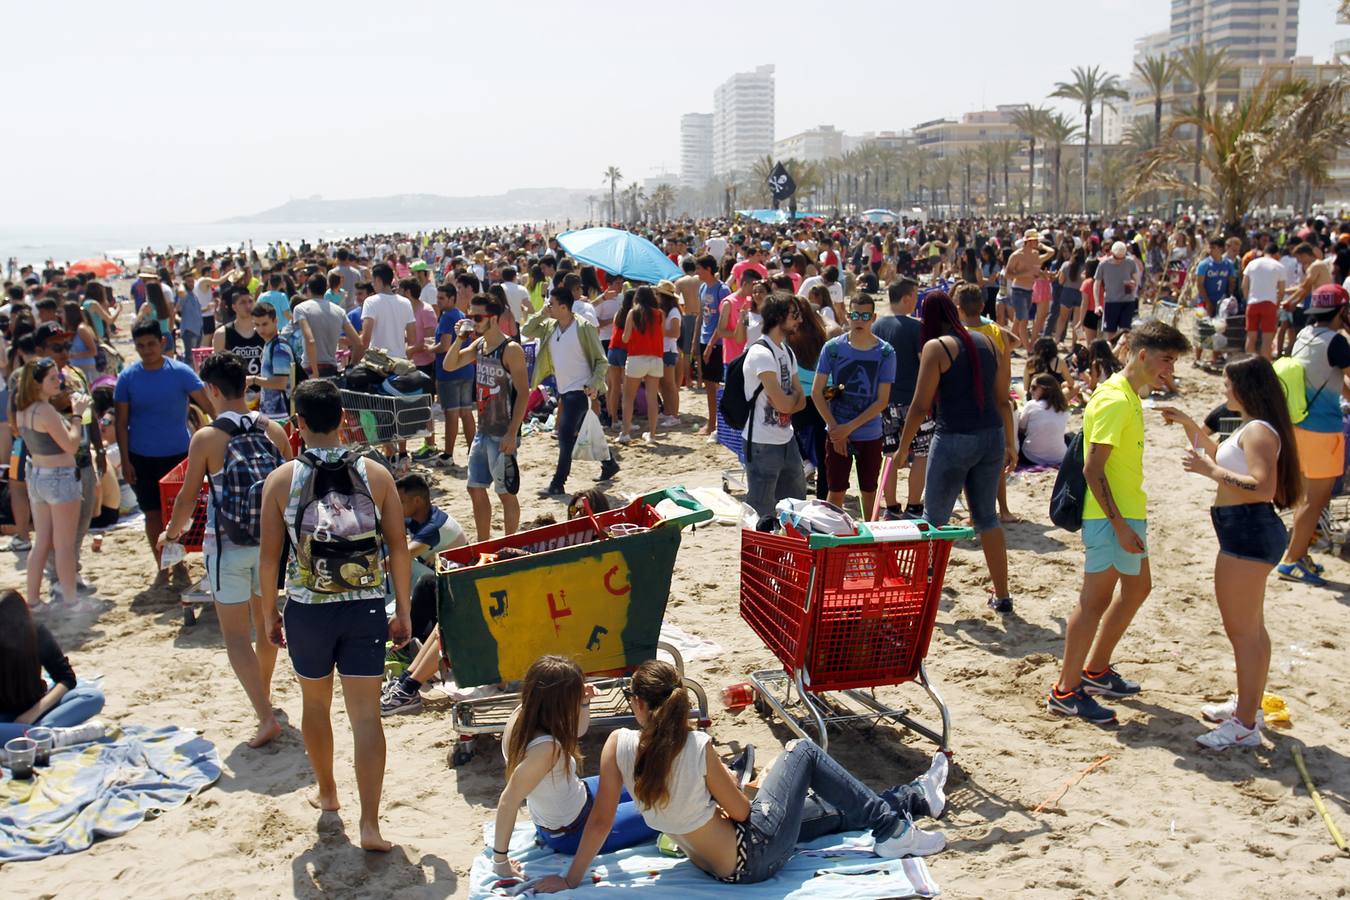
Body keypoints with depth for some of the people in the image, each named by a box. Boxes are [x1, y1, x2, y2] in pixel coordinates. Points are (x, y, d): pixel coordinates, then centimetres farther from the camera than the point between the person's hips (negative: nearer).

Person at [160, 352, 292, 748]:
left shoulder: (206, 438, -13)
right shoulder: (275, 430, -3)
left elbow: (188, 496, -5)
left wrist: (171, 534, 13)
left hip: (226, 547, -4)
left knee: (235, 634, 3)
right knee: (265, 619, 23)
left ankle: (265, 717, -5)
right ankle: (264, 691, 42)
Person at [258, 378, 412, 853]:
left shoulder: (281, 479, -5)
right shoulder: (376, 475, -3)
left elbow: (269, 555, -2)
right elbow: (398, 547, -1)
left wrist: (269, 614, 10)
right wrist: (402, 612, 8)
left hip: (307, 610, 0)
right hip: (366, 608, 0)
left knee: (316, 704, 22)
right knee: (366, 714, 2)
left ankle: (326, 792, 41)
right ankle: (369, 823, -1)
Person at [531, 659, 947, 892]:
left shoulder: (619, 745, -17)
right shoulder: (698, 747, -26)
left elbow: (600, 820, -14)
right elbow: (741, 812, -13)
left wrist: (571, 880, -5)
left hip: (724, 866, 5)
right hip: (755, 851, -5)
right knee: (803, 752, 13)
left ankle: (913, 798, 41)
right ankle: (893, 829, 22)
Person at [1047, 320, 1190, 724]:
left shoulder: (1130, 397, 13)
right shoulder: (1114, 401, -19)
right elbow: (1092, 468, -23)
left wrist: (1132, 519, 20)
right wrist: (1119, 524, -24)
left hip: (1128, 512, 11)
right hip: (1110, 517, -11)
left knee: (1138, 588, 20)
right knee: (1095, 600, -5)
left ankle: (1096, 670, 31)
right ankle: (1065, 691, 3)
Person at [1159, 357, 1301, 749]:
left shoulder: (1258, 430, -17)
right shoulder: (1252, 428, 15)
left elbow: (1262, 487, -29)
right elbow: (1218, 456, 31)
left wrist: (1209, 470, -27)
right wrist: (1188, 425, 25)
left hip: (1249, 534, -11)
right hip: (1245, 534, 11)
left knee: (1242, 629, -6)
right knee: (1248, 627, 21)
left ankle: (1245, 725, 0)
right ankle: (1248, 705, 35)